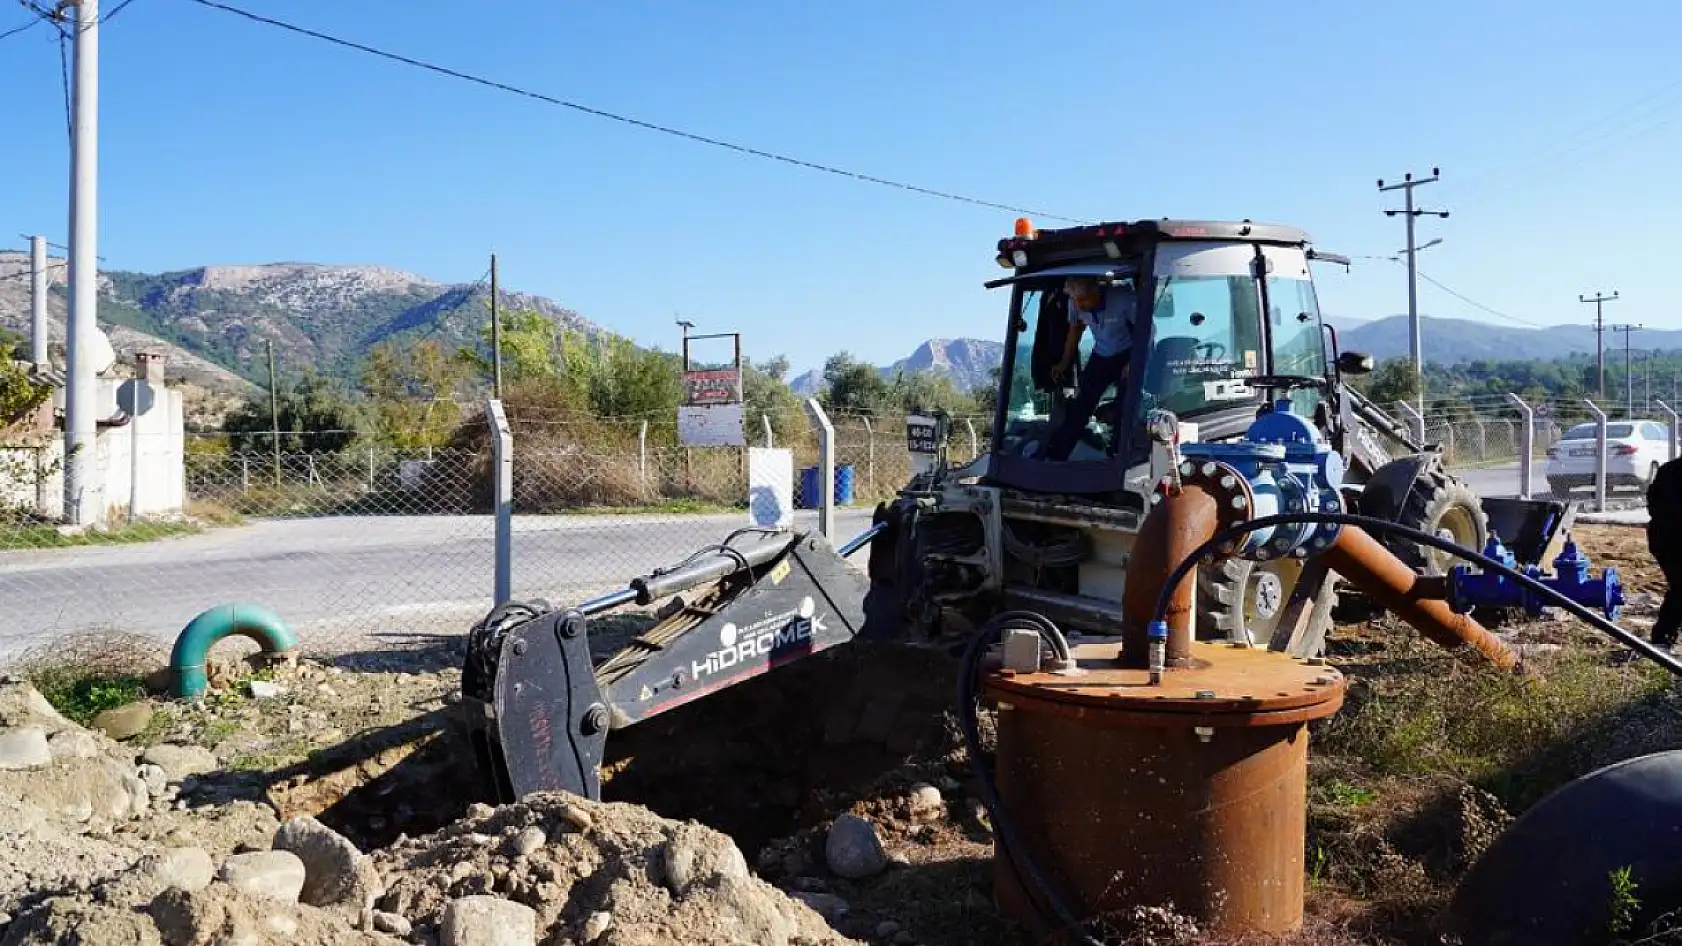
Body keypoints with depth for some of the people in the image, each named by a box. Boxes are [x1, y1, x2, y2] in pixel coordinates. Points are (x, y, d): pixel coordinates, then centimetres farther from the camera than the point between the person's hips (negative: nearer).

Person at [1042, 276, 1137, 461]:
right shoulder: (1075, 304, -17)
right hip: (1101, 356, 4)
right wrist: (1064, 362, 7)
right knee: (1080, 405, -1)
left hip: (1127, 355, -4)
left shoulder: (1123, 298, -31)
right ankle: (1054, 456, 0)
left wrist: (1133, 363, -22)